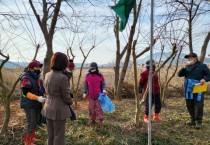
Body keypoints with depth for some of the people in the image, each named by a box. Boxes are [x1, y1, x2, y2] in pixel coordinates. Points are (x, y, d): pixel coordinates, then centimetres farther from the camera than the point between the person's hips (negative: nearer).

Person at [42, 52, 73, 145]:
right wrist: (70, 102, 4)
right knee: (59, 136, 9)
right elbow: (66, 97, -15)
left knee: (50, 135, 21)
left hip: (48, 108, 7)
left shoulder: (47, 75, -1)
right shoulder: (63, 78, -23)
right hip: (59, 110, -7)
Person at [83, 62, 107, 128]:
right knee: (91, 108, 11)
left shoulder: (100, 75, -2)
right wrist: (85, 92, 3)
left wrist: (104, 90, -15)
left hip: (99, 95, -2)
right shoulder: (87, 75, 3)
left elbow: (103, 83, 3)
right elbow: (85, 85, 9)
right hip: (90, 96, 3)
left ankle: (101, 121, 7)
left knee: (99, 108, -1)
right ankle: (93, 120, 26)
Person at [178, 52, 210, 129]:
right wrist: (184, 68, -10)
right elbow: (179, 74, 7)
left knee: (198, 106, -1)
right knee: (189, 105, 13)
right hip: (188, 90, 5)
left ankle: (198, 121, 11)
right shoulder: (187, 67, 12)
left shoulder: (202, 66, -2)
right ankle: (193, 119, 30)